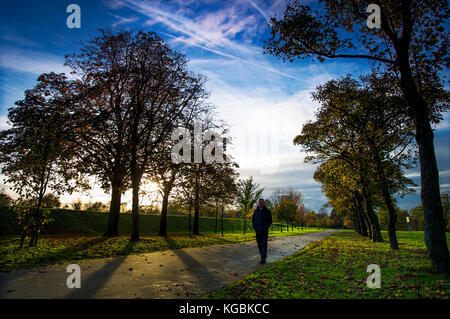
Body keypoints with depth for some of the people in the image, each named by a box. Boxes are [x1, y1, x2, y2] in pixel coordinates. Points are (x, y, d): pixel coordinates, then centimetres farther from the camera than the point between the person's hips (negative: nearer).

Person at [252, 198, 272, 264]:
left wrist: (266, 227, -9)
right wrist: (254, 227, 3)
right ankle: (262, 257, 20)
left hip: (264, 231, -4)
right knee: (259, 245, 8)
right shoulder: (255, 211, 8)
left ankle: (263, 259, -9)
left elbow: (270, 221, 1)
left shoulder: (267, 211, -1)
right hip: (257, 231, 4)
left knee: (264, 244, -9)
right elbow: (253, 220, 16)